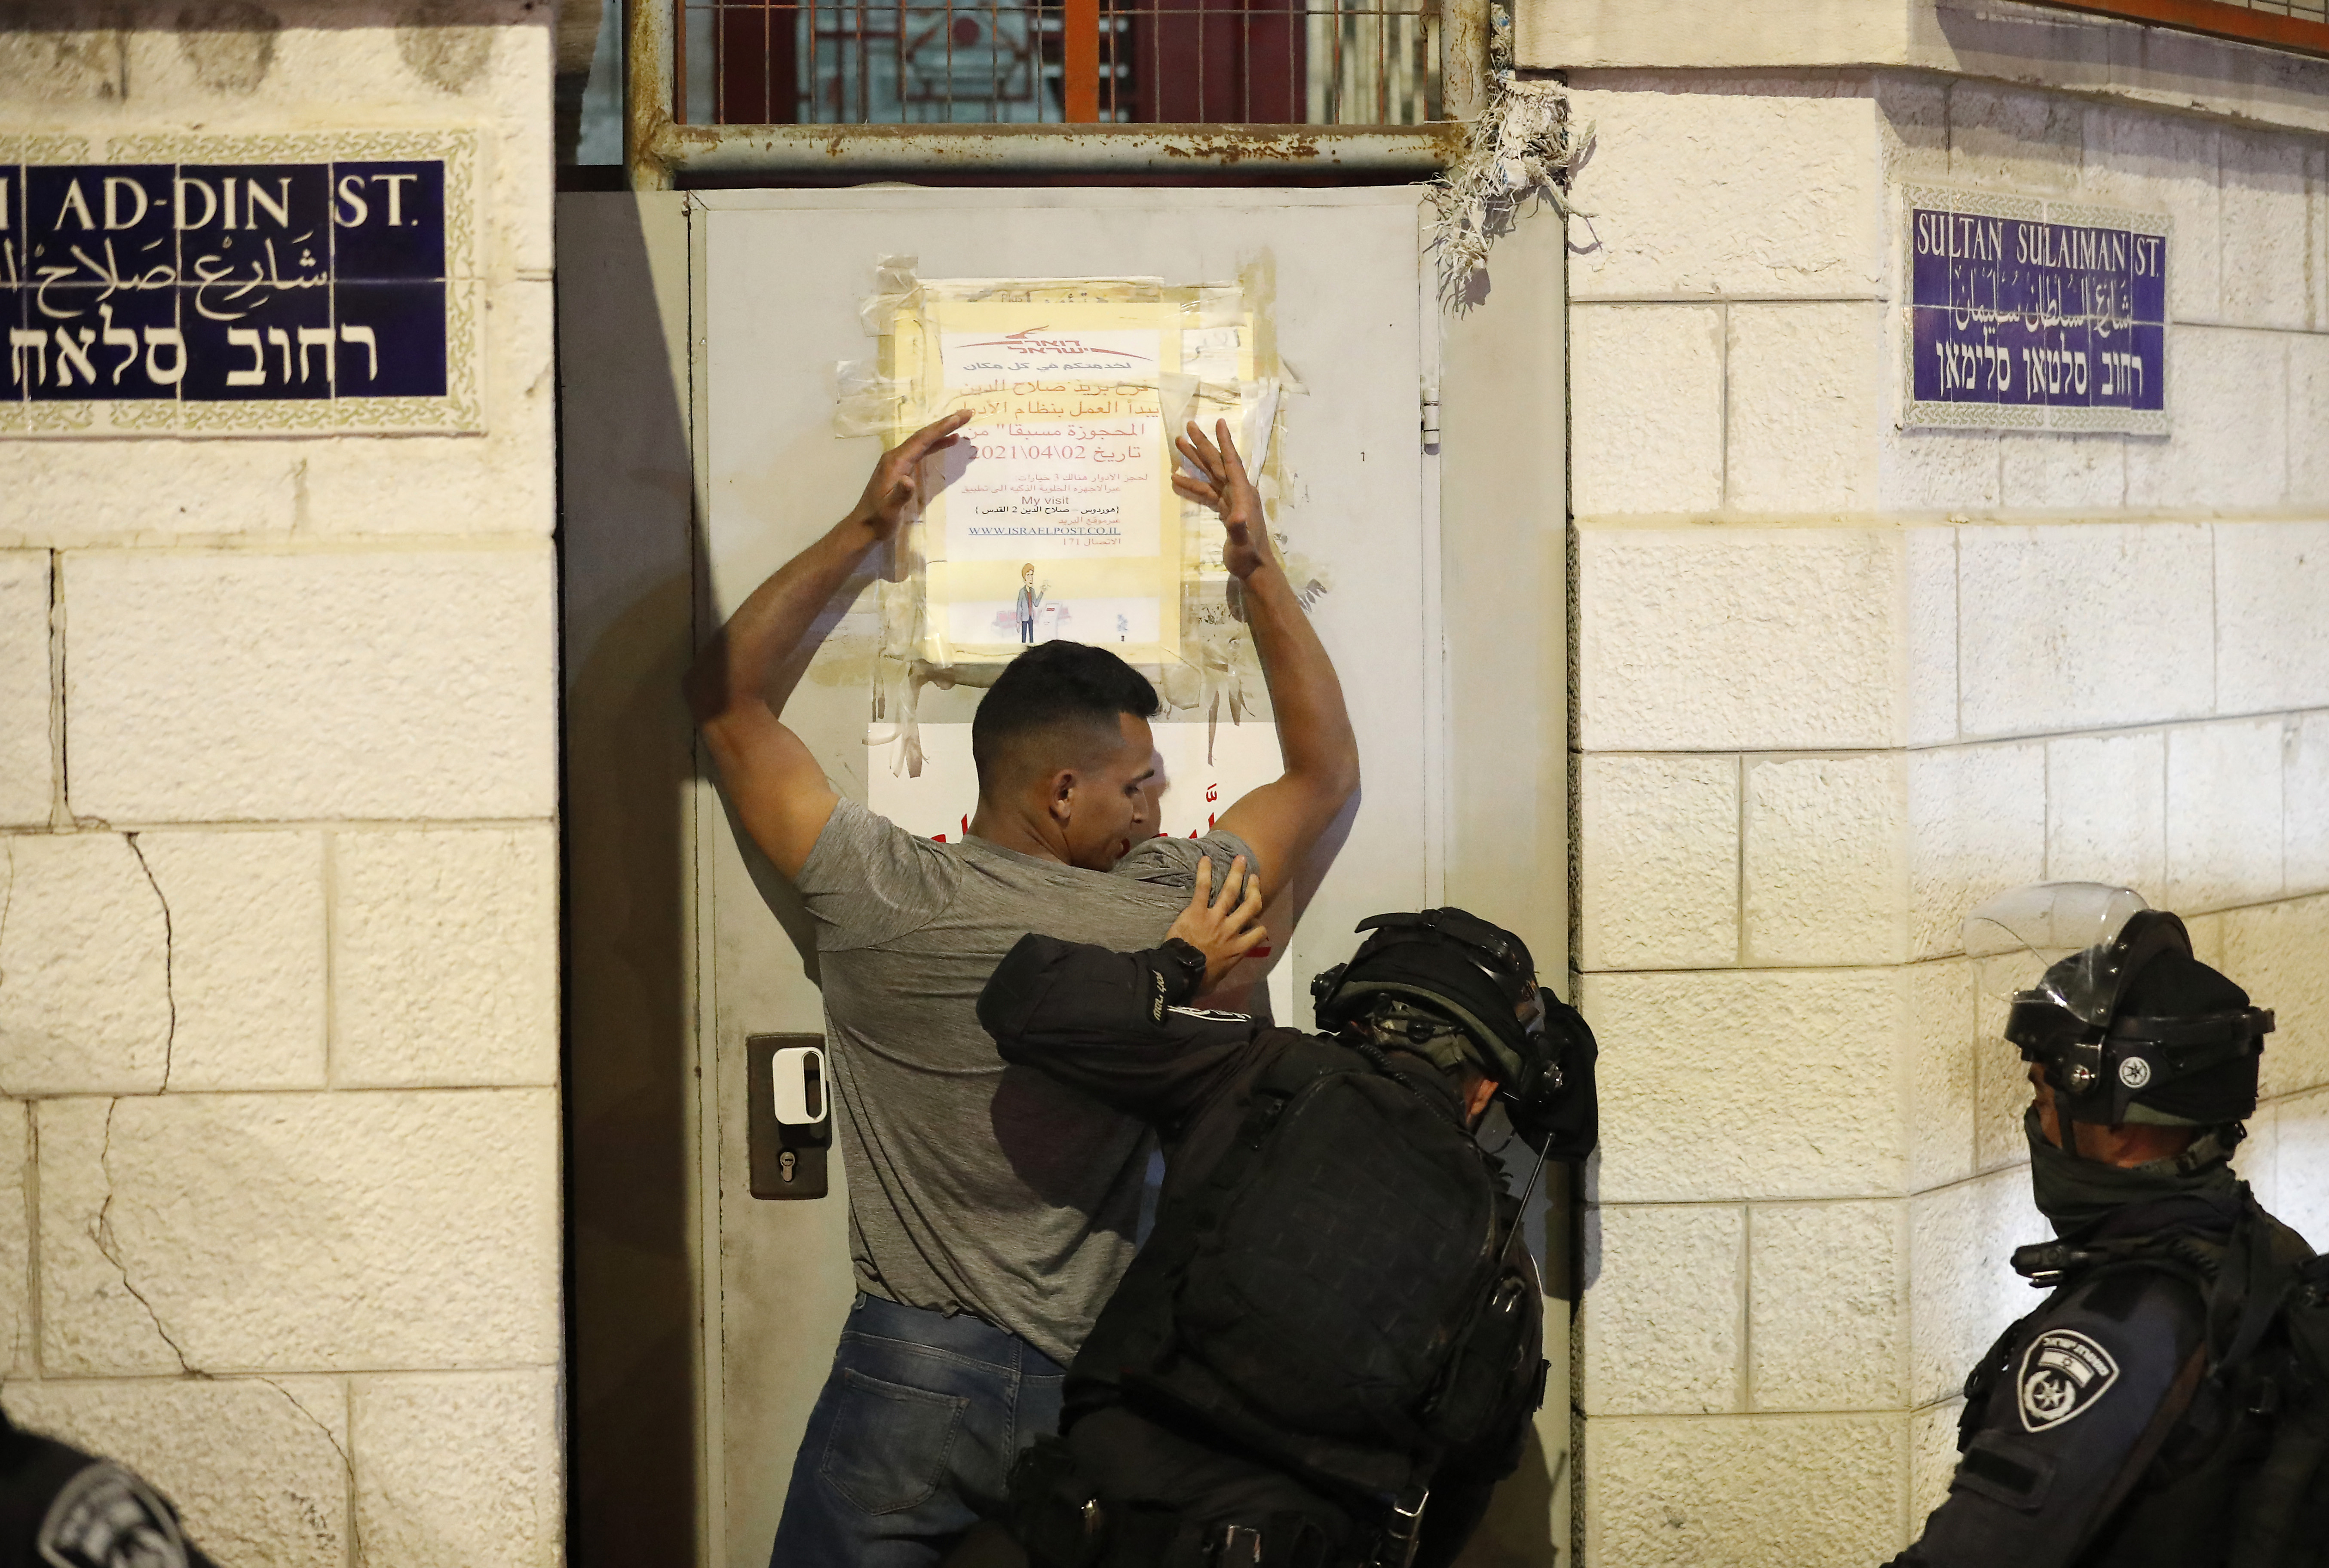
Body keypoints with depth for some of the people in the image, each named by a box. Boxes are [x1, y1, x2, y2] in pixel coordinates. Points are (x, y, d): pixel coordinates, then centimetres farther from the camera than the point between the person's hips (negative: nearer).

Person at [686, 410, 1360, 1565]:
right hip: (1081, 1396, 1)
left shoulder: (880, 901, -8)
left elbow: (728, 697, 7)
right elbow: (1326, 772, 10)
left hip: (905, 1379, 0)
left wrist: (862, 531, 9)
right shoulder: (1160, 919, -8)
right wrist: (1256, 561, 12)